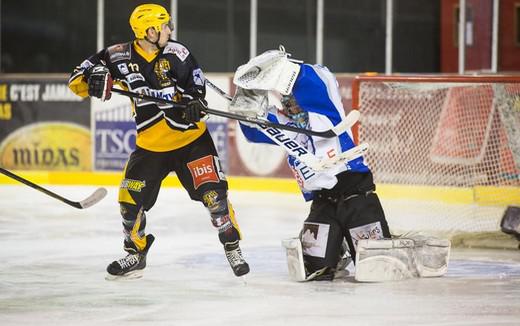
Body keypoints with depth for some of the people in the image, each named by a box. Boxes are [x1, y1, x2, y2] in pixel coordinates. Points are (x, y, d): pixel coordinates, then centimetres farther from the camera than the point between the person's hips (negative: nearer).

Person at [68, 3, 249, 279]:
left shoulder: (176, 53, -9)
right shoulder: (121, 57, -9)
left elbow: (195, 79, 4)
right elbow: (78, 78, -7)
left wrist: (194, 101, -17)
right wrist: (93, 78, -30)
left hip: (191, 137, -1)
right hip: (151, 144, 1)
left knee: (213, 193, -10)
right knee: (130, 198, 0)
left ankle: (232, 249, 5)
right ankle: (135, 255, 20)